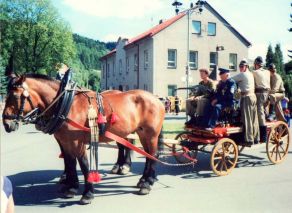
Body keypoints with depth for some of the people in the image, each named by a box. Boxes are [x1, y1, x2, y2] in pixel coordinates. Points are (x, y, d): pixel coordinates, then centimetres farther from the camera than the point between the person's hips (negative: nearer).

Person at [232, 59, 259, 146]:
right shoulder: (251, 74, 17)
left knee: (247, 119, -7)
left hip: (246, 97, -8)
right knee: (254, 119, 12)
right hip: (253, 96, 8)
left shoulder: (242, 74, -8)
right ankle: (256, 138, 19)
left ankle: (249, 140, -6)